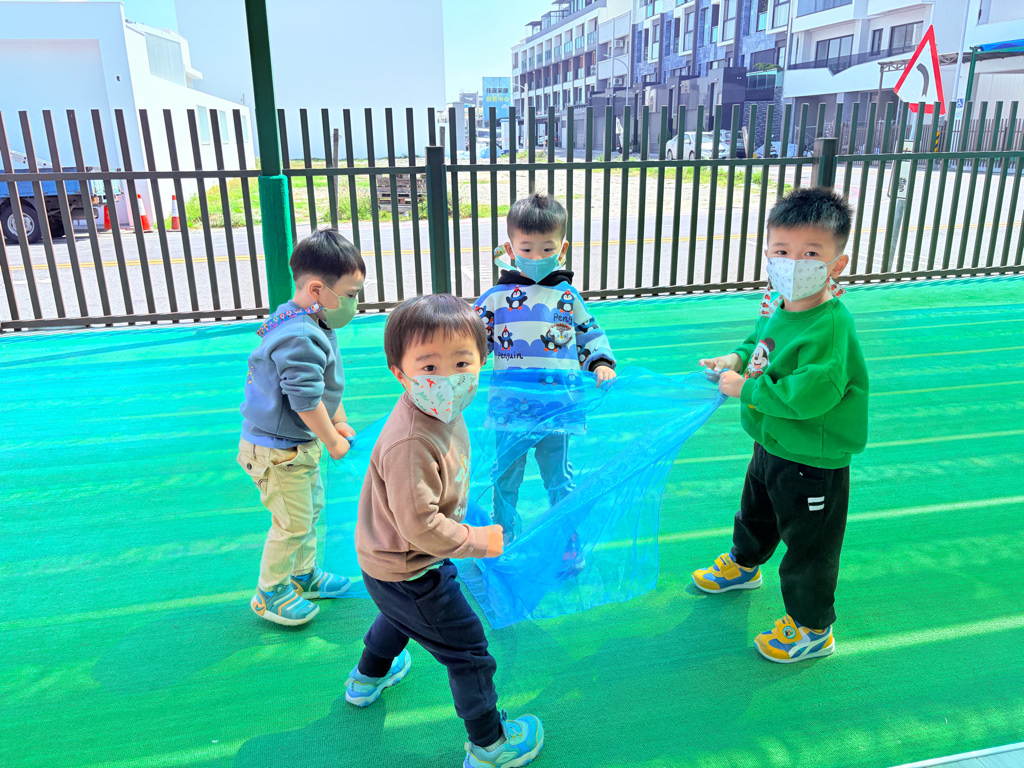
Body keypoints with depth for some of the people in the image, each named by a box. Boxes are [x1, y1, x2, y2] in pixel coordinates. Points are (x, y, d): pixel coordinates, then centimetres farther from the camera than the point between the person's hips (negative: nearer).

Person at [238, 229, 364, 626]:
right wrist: (332, 441, -15)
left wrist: (340, 422, 17)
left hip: (300, 444, 11)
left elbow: (328, 384, 16)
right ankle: (269, 594, 23)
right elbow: (306, 400, -28)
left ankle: (303, 575, 42)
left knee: (312, 507, 23)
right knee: (293, 523, 2)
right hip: (276, 451, -10)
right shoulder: (300, 338, -30)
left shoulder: (316, 325, 4)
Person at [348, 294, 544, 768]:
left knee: (402, 615, 38)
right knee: (469, 652, 8)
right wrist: (477, 542, -22)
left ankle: (367, 678, 66)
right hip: (408, 573, -10)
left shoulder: (441, 412, -8)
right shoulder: (411, 444, -39)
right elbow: (419, 524, -34)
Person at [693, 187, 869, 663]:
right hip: (772, 443, 9)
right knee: (756, 511, 33)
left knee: (808, 544, 10)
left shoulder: (830, 327, -31)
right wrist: (737, 359, -4)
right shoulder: (776, 303, -5)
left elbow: (808, 394, -37)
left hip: (812, 463, -8)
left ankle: (811, 628, 32)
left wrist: (745, 389, -26)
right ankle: (743, 564, 62)